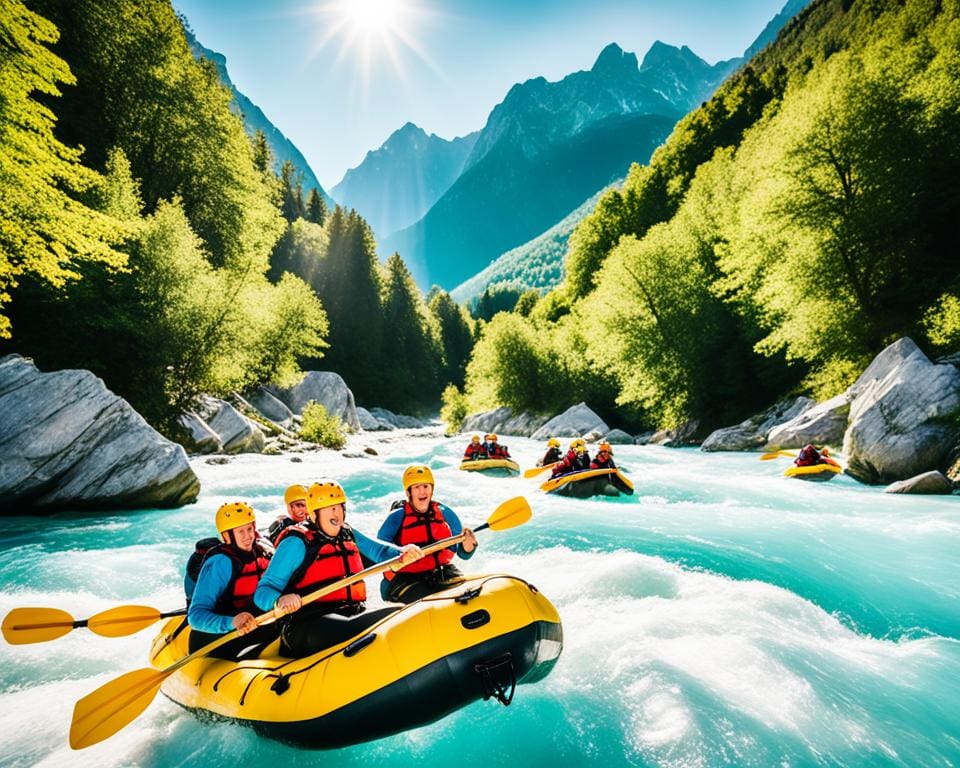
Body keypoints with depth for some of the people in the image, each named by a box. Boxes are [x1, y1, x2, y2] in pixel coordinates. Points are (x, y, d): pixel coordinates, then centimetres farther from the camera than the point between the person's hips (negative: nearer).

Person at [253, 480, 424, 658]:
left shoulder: (348, 535, 19)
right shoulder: (296, 542, -2)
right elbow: (263, 592, -5)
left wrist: (402, 553, -11)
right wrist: (279, 601, -29)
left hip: (351, 616, 7)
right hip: (306, 627, -6)